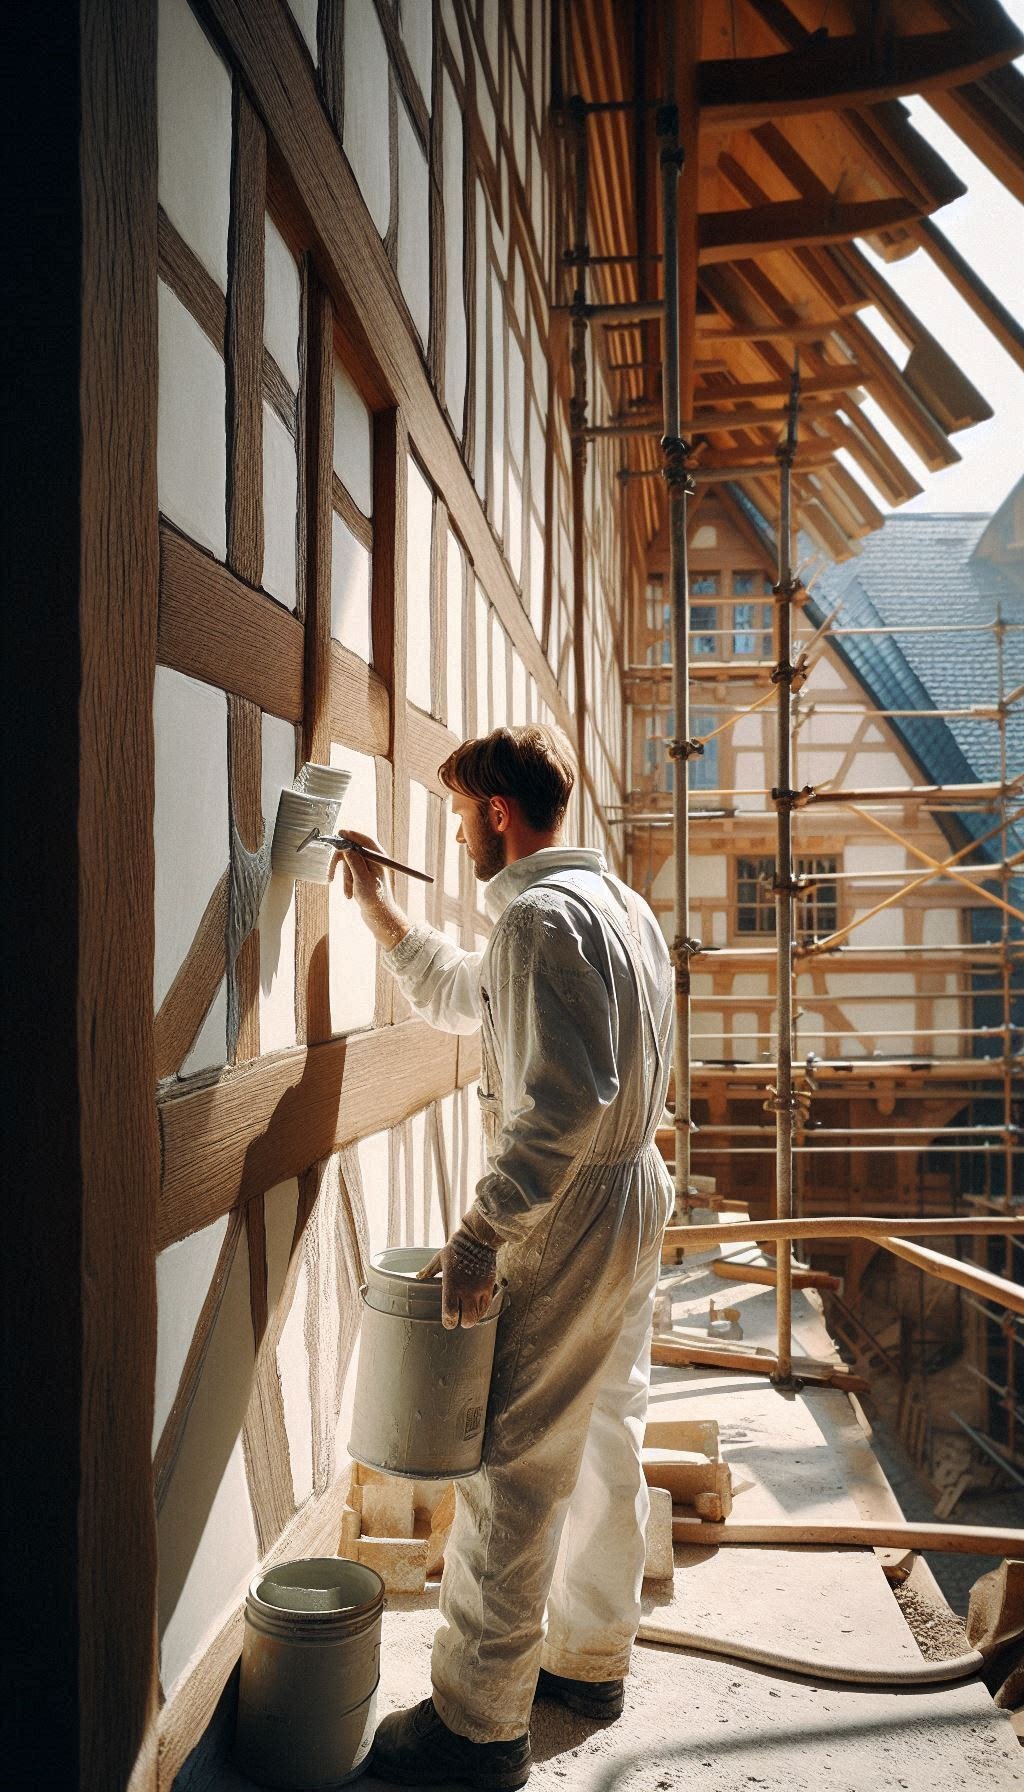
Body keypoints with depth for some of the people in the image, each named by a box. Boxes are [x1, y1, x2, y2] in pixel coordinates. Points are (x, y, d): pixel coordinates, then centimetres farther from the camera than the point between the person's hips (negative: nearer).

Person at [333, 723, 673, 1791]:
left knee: (509, 1469, 1)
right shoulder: (618, 901, 13)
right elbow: (461, 999, 23)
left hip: (568, 1218, -10)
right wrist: (377, 907, 19)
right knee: (605, 1443, 20)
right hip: (635, 1195, 10)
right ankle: (591, 1660, 37)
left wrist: (483, 1234, -24)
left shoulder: (541, 914, -19)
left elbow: (563, 1100, -28)